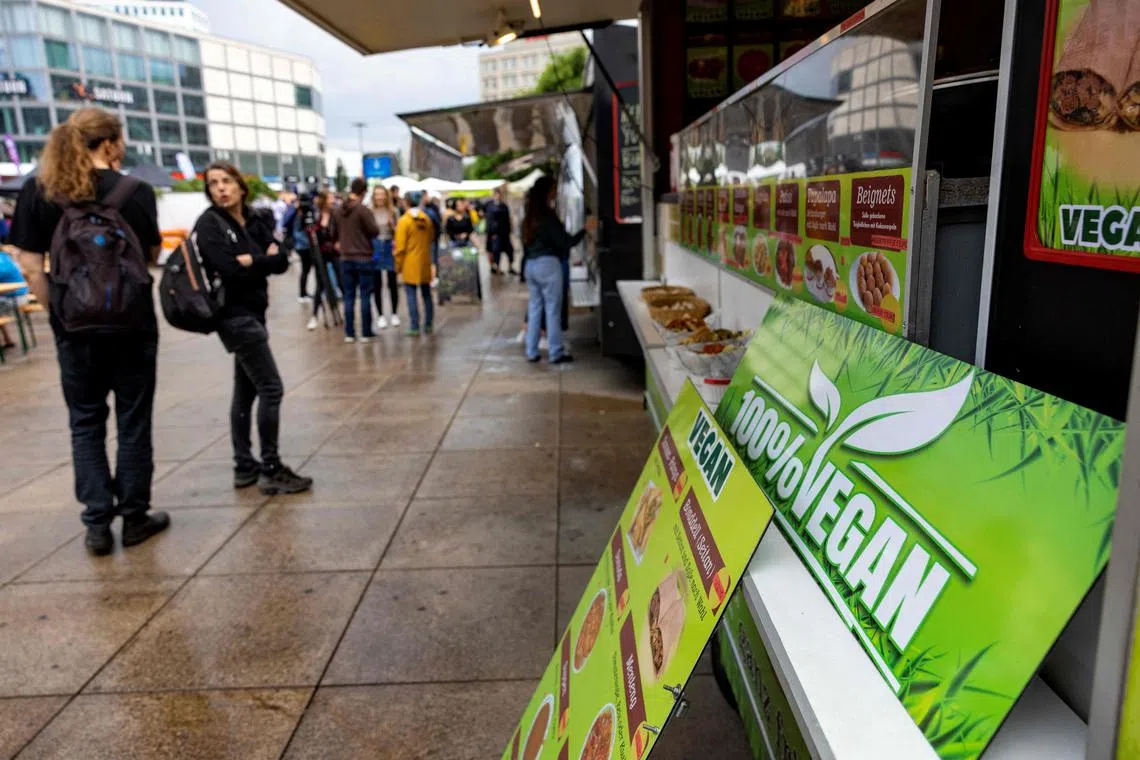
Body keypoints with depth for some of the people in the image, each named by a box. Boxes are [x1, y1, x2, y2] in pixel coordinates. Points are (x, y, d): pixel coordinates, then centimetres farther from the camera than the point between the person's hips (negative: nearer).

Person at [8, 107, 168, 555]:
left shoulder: (37, 191, -1)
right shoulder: (136, 191, -8)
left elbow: (29, 267, -2)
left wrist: (57, 310, 7)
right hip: (132, 322, -2)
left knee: (86, 423, 13)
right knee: (132, 421, 9)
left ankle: (97, 523, 13)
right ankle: (134, 517, 17)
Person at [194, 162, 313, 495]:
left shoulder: (254, 223, 9)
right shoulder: (209, 224, -10)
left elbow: (282, 261, 0)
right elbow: (230, 270, -21)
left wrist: (252, 261, -16)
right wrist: (263, 261, -7)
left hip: (252, 313, 8)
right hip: (235, 315, -8)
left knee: (246, 392, 11)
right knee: (271, 389, -9)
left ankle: (244, 467, 20)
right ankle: (271, 470, -2)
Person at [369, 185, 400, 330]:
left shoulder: (393, 212, 1)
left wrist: (393, 227, -14)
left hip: (389, 248, 0)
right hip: (374, 248, 0)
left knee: (392, 282, 4)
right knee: (377, 284, 5)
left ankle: (395, 314, 17)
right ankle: (380, 315, 13)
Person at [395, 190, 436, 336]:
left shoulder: (404, 221, -11)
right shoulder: (427, 219, 3)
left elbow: (400, 247, -11)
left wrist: (398, 265, -3)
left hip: (410, 265, -5)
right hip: (425, 263, 5)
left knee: (411, 296, -2)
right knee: (426, 294, 13)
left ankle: (414, 327, -4)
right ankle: (428, 325, 18)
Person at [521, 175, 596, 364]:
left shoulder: (528, 219, 11)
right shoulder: (548, 217, -12)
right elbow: (566, 242, -14)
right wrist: (586, 229, -11)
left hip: (530, 265, 8)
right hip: (547, 264, -7)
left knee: (534, 308, 11)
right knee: (552, 310, -1)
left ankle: (531, 352, 13)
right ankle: (556, 353, 3)